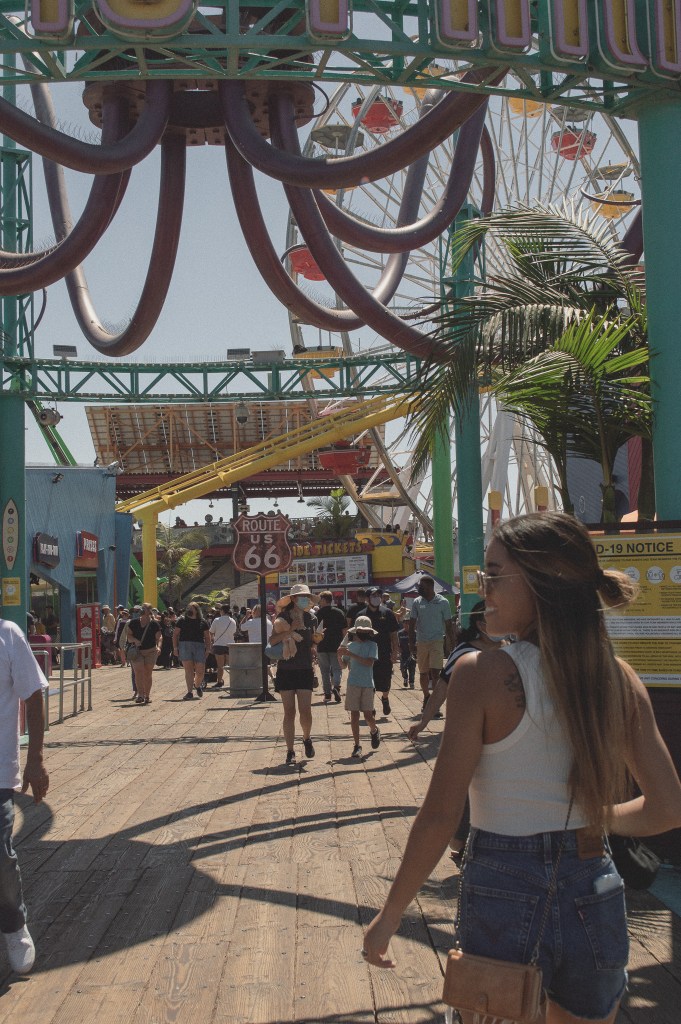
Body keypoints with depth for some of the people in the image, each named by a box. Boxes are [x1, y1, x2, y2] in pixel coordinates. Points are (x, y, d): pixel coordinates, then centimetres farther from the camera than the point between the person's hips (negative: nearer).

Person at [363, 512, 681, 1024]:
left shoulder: (482, 673, -16)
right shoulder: (621, 679, -3)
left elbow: (440, 816, -14)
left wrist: (389, 916, -3)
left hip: (502, 900, -4)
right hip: (595, 900, 4)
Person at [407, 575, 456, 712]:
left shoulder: (443, 602, -1)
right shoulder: (417, 602, 5)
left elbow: (448, 624, 2)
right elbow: (412, 624, 8)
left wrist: (452, 643, -2)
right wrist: (411, 643, 1)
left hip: (437, 641, -3)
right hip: (421, 642, 3)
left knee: (435, 672, -13)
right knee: (423, 673, 11)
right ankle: (426, 697, 30)